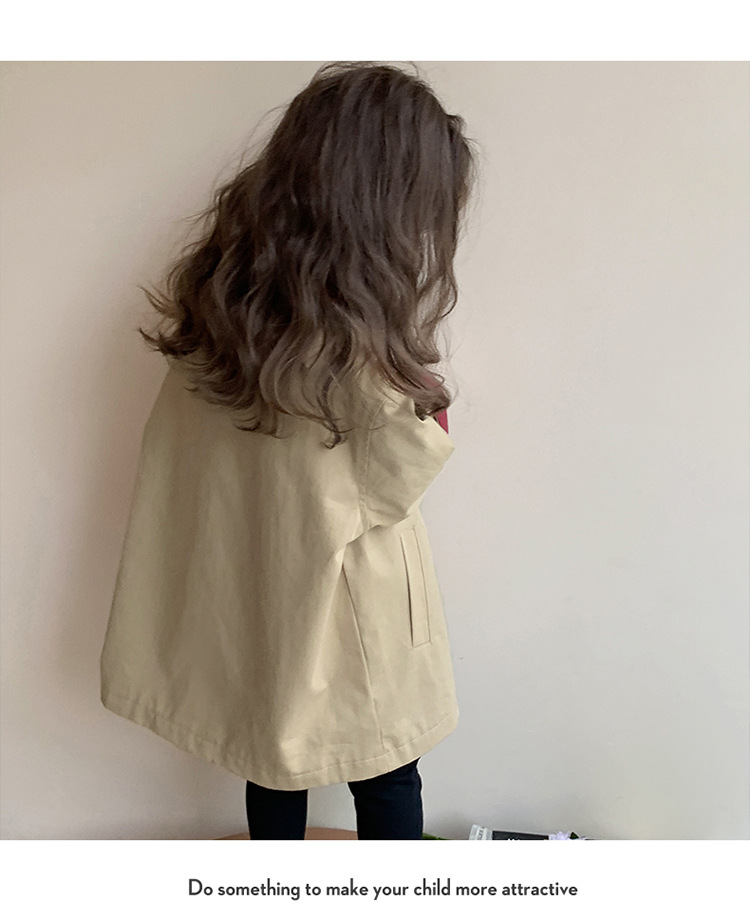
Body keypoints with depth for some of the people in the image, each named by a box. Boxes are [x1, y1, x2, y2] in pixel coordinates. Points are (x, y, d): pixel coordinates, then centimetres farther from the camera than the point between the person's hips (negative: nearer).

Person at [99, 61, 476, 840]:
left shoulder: (215, 290, -7)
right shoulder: (366, 346, -28)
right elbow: (382, 491, -17)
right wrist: (430, 421, -1)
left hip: (244, 590, 7)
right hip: (341, 601, -6)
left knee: (273, 761, 27)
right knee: (388, 777, 19)